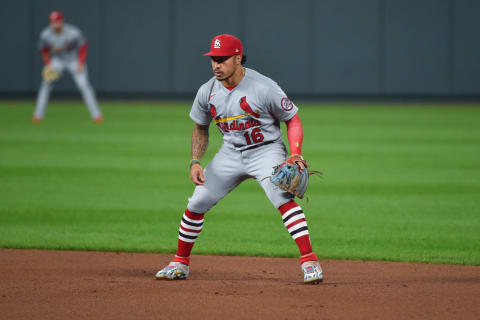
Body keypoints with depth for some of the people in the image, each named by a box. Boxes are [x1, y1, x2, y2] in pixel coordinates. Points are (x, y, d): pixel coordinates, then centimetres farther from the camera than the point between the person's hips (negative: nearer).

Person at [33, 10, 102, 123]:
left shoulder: (73, 32, -30)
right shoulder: (45, 35, -22)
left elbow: (83, 46, -13)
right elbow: (44, 50, -2)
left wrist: (81, 63, -19)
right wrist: (48, 65, -12)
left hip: (74, 60, -2)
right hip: (57, 61, 2)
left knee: (83, 85, -13)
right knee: (46, 84, -11)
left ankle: (96, 114, -4)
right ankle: (38, 114, -2)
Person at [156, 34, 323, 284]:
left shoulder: (264, 88, -20)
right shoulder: (207, 92, -5)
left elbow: (292, 120, -10)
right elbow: (200, 128, 11)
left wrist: (295, 154, -24)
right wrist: (195, 162, -2)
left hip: (266, 150, -5)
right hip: (231, 153, 5)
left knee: (283, 198, -28)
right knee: (196, 204, 2)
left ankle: (309, 261, -28)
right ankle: (180, 263, 20)